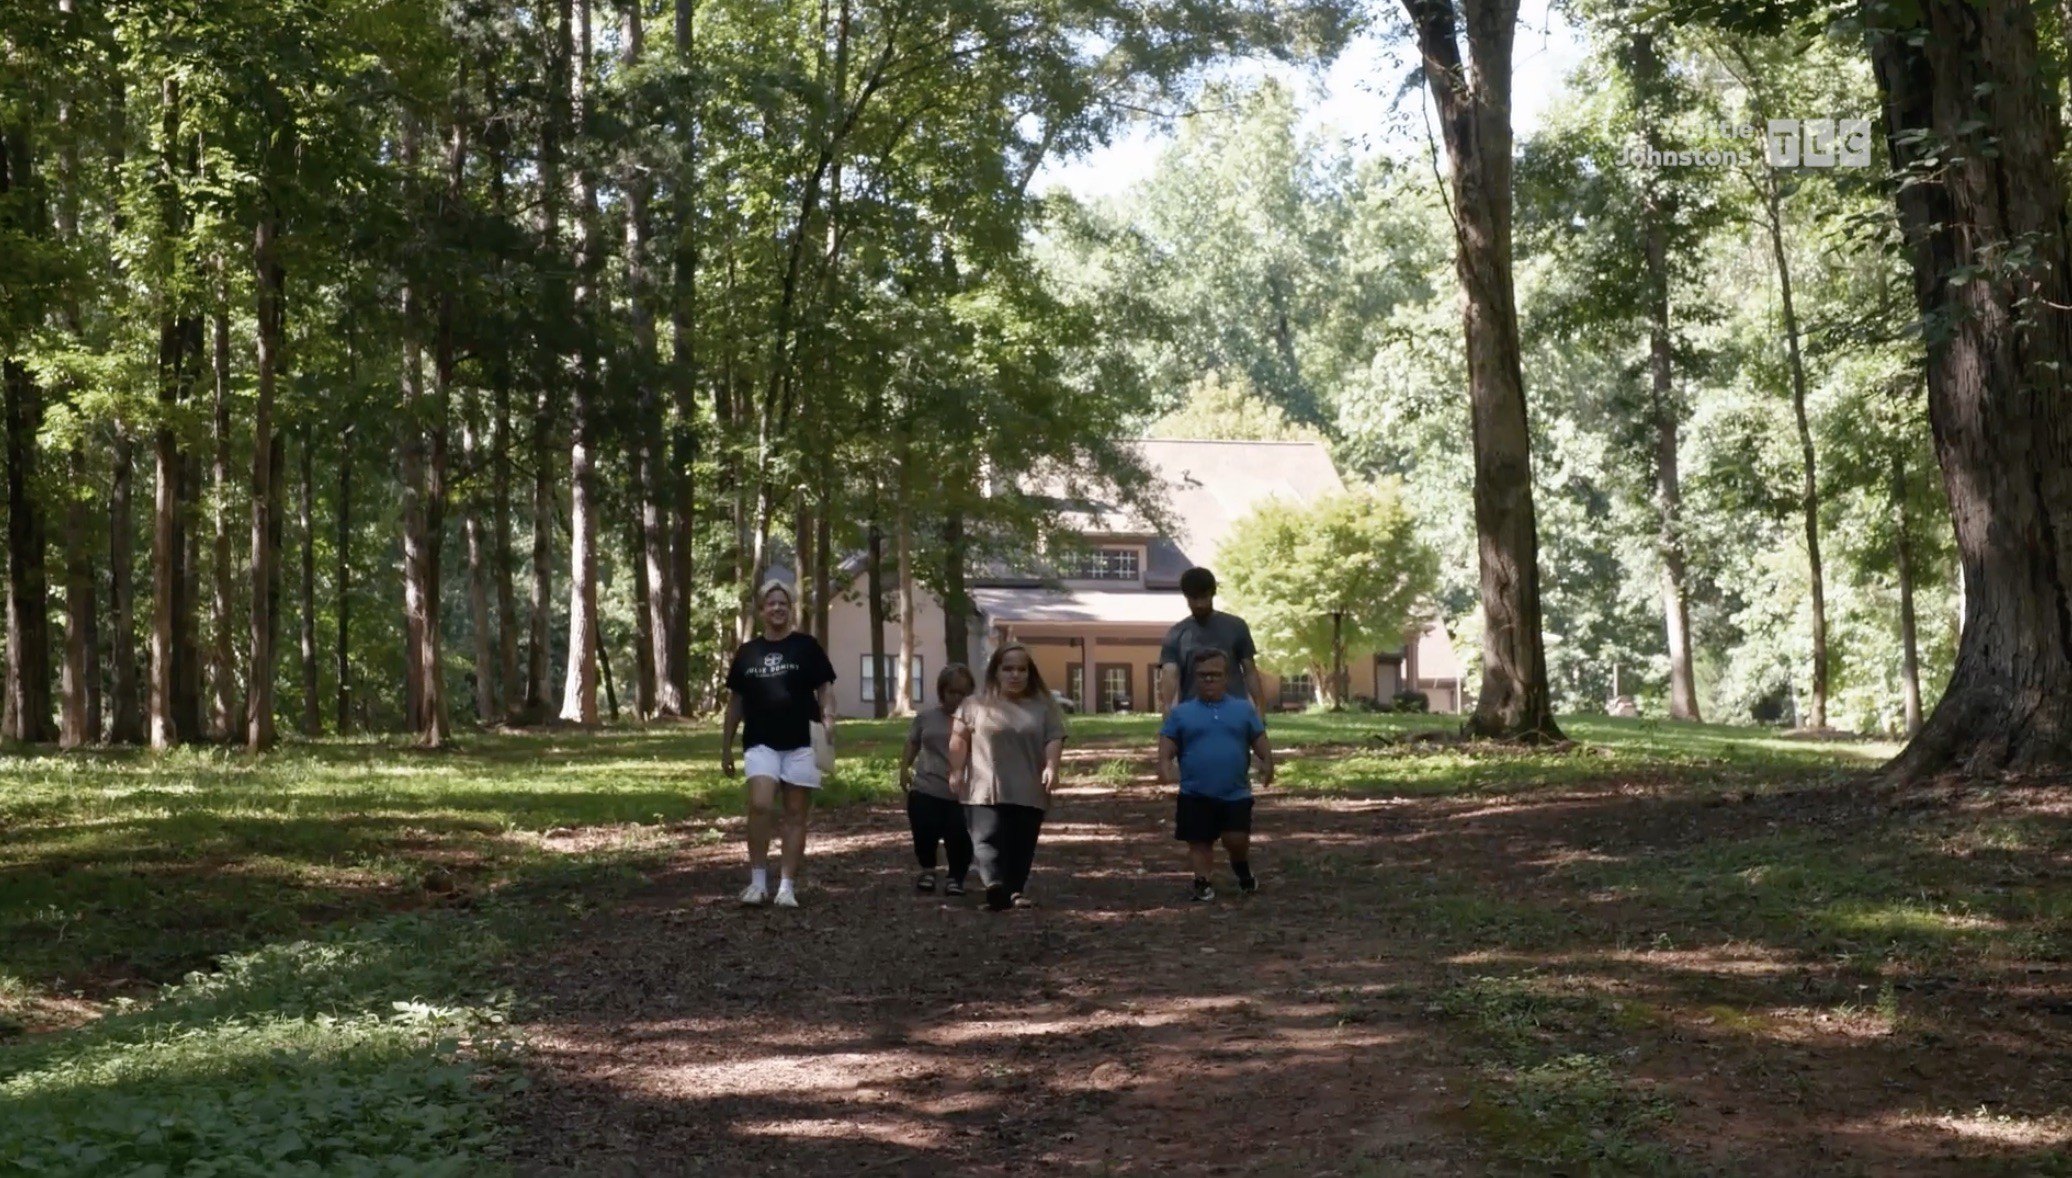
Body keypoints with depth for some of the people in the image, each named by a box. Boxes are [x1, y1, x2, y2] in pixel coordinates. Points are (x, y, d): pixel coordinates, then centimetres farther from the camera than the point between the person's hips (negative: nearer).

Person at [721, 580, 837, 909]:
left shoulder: (806, 646, 3)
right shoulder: (747, 652, 10)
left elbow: (825, 686, 2)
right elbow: (735, 700, 15)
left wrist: (828, 717, -17)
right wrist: (726, 745, 14)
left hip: (801, 743, -1)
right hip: (761, 744, 1)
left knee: (795, 814, 2)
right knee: (760, 806, -17)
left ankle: (787, 887, 7)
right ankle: (758, 882, -6)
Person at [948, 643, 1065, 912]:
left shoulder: (1043, 705, 8)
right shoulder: (976, 704, 6)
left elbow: (1054, 738, 1)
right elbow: (959, 739, 5)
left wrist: (1051, 767, -14)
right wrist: (956, 771, -1)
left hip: (1028, 792, 2)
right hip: (985, 790, -2)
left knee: (1021, 846, 4)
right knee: (987, 838, -18)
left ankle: (1015, 892, 14)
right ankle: (994, 886, -33)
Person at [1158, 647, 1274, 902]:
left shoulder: (1244, 709, 7)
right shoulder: (1181, 713, 4)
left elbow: (1260, 742, 8)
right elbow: (1167, 748, 0)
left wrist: (1267, 763, -10)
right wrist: (1164, 766, -19)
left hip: (1236, 794, 0)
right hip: (1195, 795, 0)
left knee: (1237, 838, -4)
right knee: (1199, 842, 3)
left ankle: (1243, 871, 24)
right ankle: (1202, 882, 12)